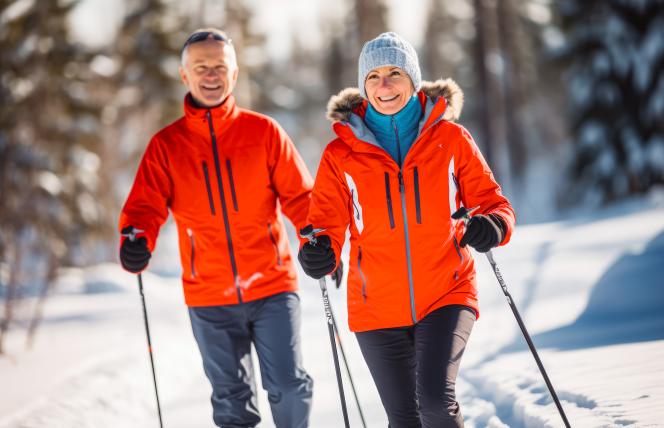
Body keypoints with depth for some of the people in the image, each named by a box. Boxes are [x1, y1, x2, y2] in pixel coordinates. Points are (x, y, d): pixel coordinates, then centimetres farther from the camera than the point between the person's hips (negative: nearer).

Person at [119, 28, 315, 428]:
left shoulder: (264, 132, 1)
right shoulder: (166, 144, 3)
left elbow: (299, 195, 1)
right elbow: (146, 206, -2)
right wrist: (136, 242, -24)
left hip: (272, 287, -1)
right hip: (210, 298, 1)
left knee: (288, 386, -6)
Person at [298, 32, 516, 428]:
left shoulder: (450, 138, 0)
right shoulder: (342, 154, 0)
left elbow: (491, 201, 3)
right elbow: (327, 222, -1)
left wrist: (493, 226, -21)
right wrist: (319, 253, -24)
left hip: (446, 295, -1)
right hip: (378, 307, 1)